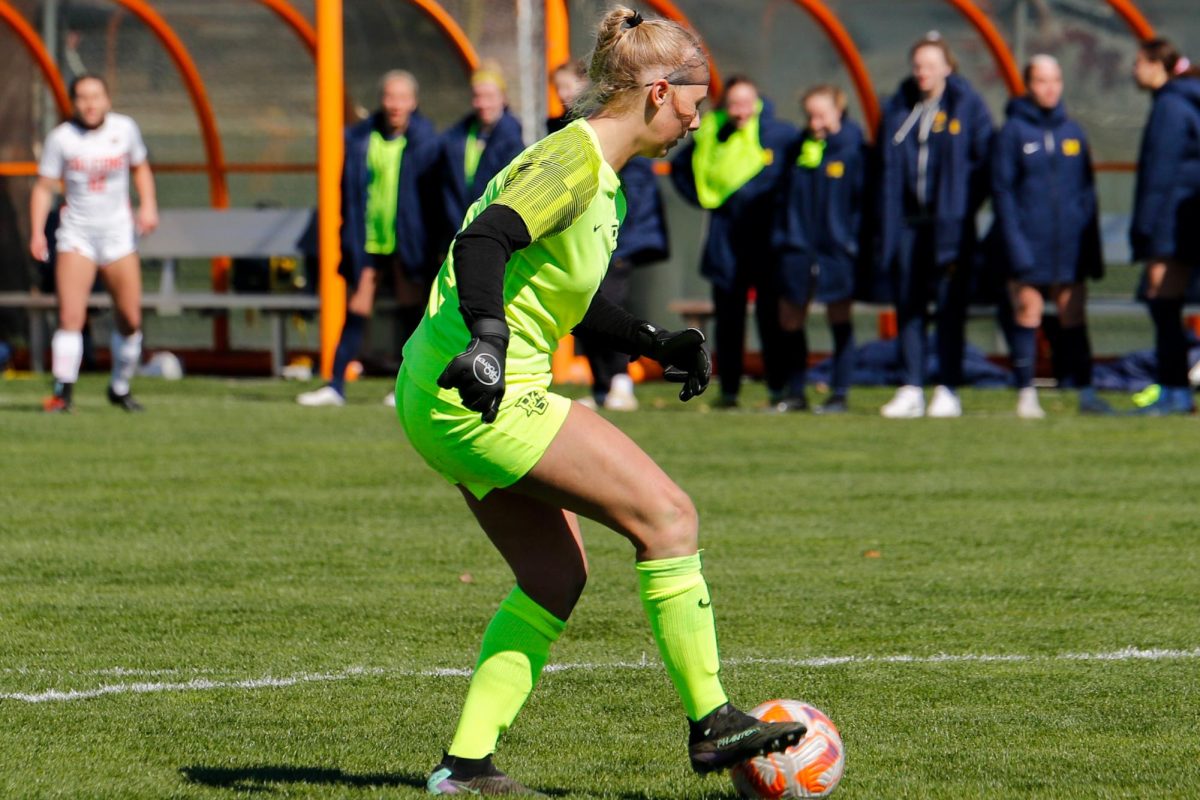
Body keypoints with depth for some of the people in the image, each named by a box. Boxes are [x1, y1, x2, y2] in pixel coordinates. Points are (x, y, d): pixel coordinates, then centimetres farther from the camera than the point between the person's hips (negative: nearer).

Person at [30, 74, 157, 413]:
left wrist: (148, 205, 3)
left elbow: (140, 167, 17)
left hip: (118, 232, 2)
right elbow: (44, 187, -4)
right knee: (70, 317, -16)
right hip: (76, 234, -2)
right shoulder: (61, 137, -6)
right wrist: (37, 232, -15)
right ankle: (63, 392, -15)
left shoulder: (124, 128, 1)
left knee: (130, 321, 3)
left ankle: (120, 388, 21)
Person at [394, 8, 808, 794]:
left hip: (445, 397, 11)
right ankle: (711, 723, -4)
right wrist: (488, 339, -43)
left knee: (555, 578, 14)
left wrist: (653, 342, 23)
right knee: (666, 515, -9)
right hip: (482, 395, -11)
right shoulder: (576, 162, -15)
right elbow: (484, 242, -30)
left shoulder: (601, 171, 16)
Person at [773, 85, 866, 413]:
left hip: (837, 248, -4)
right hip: (798, 247, 4)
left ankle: (839, 394, 9)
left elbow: (862, 198, -5)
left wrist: (855, 239, -12)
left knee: (840, 320, 4)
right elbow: (784, 197, 12)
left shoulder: (854, 149, -4)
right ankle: (795, 393, 17)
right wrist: (782, 236, 4)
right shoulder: (798, 149, 8)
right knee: (790, 319, 6)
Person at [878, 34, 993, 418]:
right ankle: (911, 390, 6)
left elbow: (986, 159, 0)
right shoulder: (898, 109, 11)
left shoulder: (967, 105, 0)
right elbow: (886, 167, 12)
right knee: (908, 305, 3)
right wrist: (886, 224, 4)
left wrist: (965, 206, -7)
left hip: (950, 226, -4)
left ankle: (948, 391, 1)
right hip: (907, 223, 4)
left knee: (949, 306, -3)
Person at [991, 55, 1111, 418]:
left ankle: (1086, 392, 5)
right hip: (1029, 245, -3)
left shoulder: (1073, 132, 10)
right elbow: (1002, 190, -4)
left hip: (1070, 247, 3)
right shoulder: (1014, 132, -1)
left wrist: (1093, 248, 7)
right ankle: (1026, 395, 4)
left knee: (1074, 317, 3)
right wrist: (1014, 242, -13)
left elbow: (1087, 191, 12)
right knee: (1027, 316, -1)